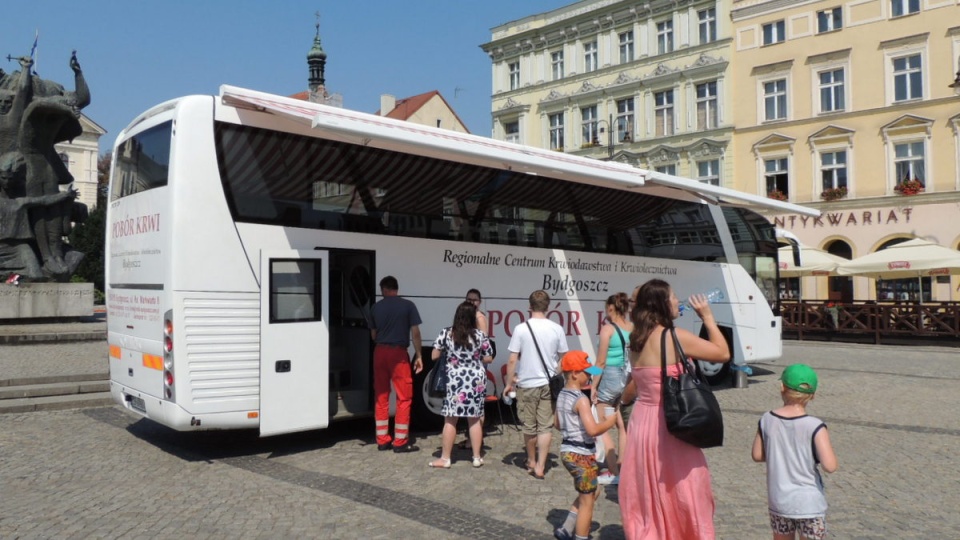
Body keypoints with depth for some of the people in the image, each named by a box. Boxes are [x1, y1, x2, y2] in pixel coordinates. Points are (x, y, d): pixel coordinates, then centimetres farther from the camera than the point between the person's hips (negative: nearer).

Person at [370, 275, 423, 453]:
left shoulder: (376, 307, 5)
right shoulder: (408, 305, -4)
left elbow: (373, 335, 10)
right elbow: (415, 332, -7)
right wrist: (418, 355, 0)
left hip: (380, 352, 4)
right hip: (398, 353, -4)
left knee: (381, 397, 12)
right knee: (404, 397, 2)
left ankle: (382, 440, 16)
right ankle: (400, 442, 2)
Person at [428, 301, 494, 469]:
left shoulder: (446, 333, -5)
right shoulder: (480, 335, -3)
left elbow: (434, 356, 0)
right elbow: (489, 359, 3)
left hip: (455, 380, -2)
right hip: (476, 380, 2)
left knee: (450, 419, 5)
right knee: (475, 419, 11)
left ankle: (445, 459, 10)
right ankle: (477, 457, 17)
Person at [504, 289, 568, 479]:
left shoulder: (521, 328, -9)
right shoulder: (557, 329, -2)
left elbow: (512, 360, -9)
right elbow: (562, 359, 6)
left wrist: (509, 383, 2)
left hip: (527, 384, -1)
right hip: (549, 384, 1)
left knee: (529, 426, 13)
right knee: (545, 427, 6)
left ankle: (531, 462, 29)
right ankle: (540, 467, 4)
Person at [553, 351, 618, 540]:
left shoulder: (562, 395, 7)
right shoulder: (581, 399, -21)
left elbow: (557, 425, 18)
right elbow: (593, 430, -30)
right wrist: (610, 421, -15)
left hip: (567, 451, 9)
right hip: (581, 454, -9)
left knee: (590, 493, 23)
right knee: (587, 501, 4)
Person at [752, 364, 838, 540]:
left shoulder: (767, 421, -6)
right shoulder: (815, 426, -16)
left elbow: (757, 455, 2)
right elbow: (829, 466, -21)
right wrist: (815, 455, -2)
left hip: (778, 502, 3)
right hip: (809, 504, -3)